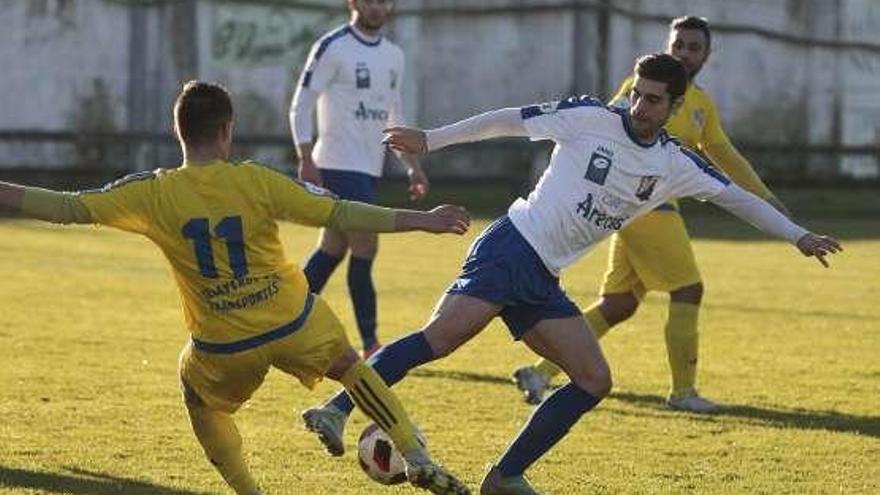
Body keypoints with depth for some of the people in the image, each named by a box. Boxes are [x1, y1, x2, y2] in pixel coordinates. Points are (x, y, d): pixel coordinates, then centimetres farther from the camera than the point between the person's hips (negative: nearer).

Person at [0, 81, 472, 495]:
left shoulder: (153, 194, -11)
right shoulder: (257, 182, -13)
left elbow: (68, 208, -10)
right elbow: (340, 214, -13)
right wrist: (421, 220, -8)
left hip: (224, 347, 0)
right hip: (294, 324, 0)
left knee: (202, 403, 29)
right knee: (350, 367, 25)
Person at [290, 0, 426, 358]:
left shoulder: (393, 56, 14)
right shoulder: (333, 47, -8)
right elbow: (301, 105, -9)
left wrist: (412, 166, 14)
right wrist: (307, 160, -15)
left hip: (369, 168, 8)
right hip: (340, 166, -8)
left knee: (332, 249, 11)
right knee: (365, 247, -11)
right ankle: (370, 346, -7)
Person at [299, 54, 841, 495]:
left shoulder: (676, 165, 9)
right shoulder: (591, 118, -6)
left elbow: (736, 195, 15)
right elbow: (510, 119, -3)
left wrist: (798, 235, 11)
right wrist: (431, 139, -6)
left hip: (543, 281, 7)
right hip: (510, 249, -7)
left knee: (594, 382, 0)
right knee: (442, 337, -27)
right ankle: (337, 409, -28)